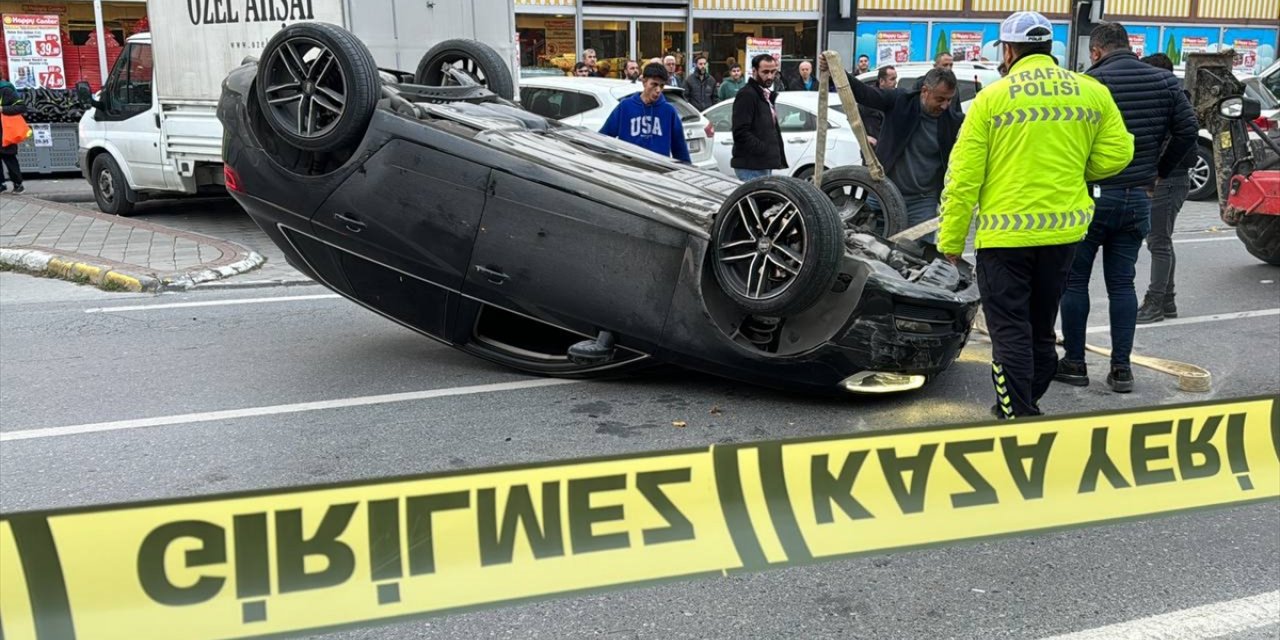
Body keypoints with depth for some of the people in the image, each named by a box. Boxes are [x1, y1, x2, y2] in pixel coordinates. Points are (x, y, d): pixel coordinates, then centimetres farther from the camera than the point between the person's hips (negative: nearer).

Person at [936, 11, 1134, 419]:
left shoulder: (991, 98, -6)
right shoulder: (1093, 92, 3)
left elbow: (964, 177, -8)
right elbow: (1116, 155, 1)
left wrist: (951, 241, -2)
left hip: (1005, 232, -4)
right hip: (1064, 229, 5)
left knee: (1010, 333, 1)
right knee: (1041, 327, 20)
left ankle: (1019, 418, -1)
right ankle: (1026, 404, 34)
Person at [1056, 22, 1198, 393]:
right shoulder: (1164, 82, 4)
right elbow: (1187, 131, 6)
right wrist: (1160, 172, 16)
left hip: (1091, 195, -5)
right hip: (1138, 197, 5)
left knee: (1074, 280, 8)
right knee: (1122, 283, 11)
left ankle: (1074, 363, 11)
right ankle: (1121, 369, 11)